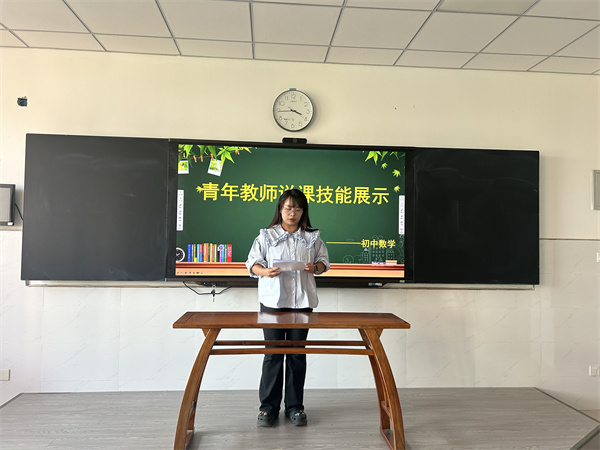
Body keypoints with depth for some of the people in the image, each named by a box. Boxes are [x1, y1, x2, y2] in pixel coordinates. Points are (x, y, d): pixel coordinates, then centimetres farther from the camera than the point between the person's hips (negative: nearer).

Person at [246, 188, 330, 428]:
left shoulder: (313, 237, 8)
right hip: (273, 300, -2)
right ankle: (268, 406, 17)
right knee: (273, 353, 2)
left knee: (297, 354, 9)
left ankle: (294, 406, 22)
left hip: (302, 300, 2)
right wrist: (265, 271, -19)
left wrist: (314, 268, -10)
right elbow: (252, 263, 2)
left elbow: (324, 261, 12)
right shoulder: (266, 236, 3)